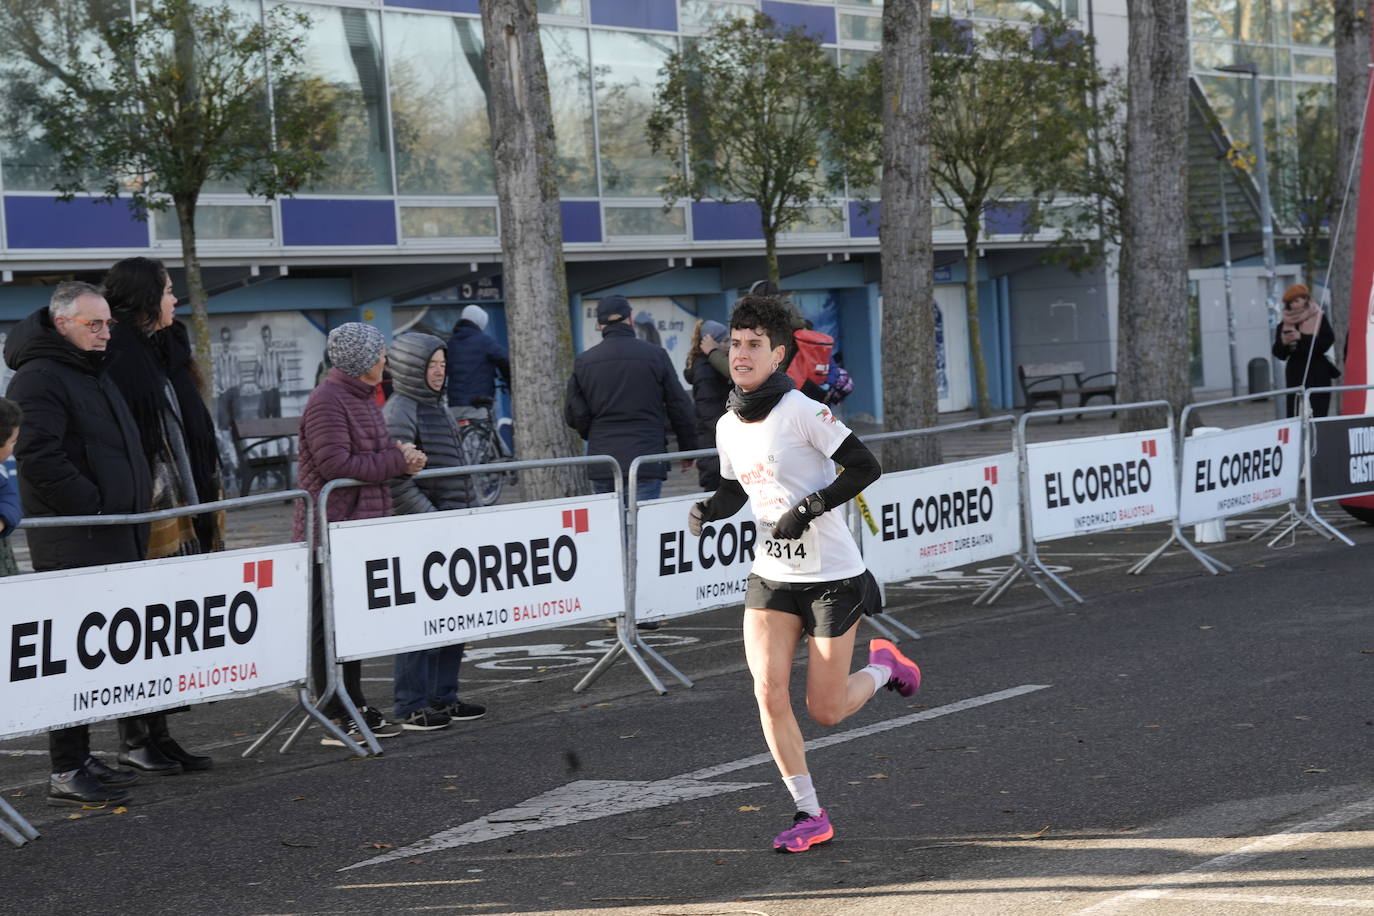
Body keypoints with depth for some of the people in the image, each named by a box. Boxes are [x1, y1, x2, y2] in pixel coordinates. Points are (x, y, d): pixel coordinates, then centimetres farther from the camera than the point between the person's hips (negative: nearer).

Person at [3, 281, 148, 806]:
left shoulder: (93, 374, 21)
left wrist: (135, 506, 17)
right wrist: (96, 507, -18)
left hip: (111, 541, 10)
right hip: (72, 546, -10)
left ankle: (80, 761, 19)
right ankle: (66, 774, -6)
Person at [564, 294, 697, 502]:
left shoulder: (583, 361, 3)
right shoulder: (655, 355, -1)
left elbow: (573, 414, 4)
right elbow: (679, 407, 3)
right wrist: (688, 449, 14)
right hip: (646, 460, -2)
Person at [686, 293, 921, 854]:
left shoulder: (801, 410, -16)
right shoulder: (728, 426, 6)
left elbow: (864, 467, -17)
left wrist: (807, 508, -23)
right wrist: (707, 509, -1)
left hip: (832, 576, -6)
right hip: (770, 576, 6)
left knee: (825, 711, -1)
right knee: (768, 691, -10)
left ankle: (883, 666, 31)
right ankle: (810, 815, 1)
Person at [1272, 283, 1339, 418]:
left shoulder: (1319, 318, 1)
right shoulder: (1285, 324, 8)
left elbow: (1326, 343, -11)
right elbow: (1279, 354, 7)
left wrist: (1302, 338, -18)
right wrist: (1283, 343, -14)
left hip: (1318, 376, -3)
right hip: (1296, 375, 3)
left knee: (1318, 415, -8)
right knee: (1294, 415, -4)